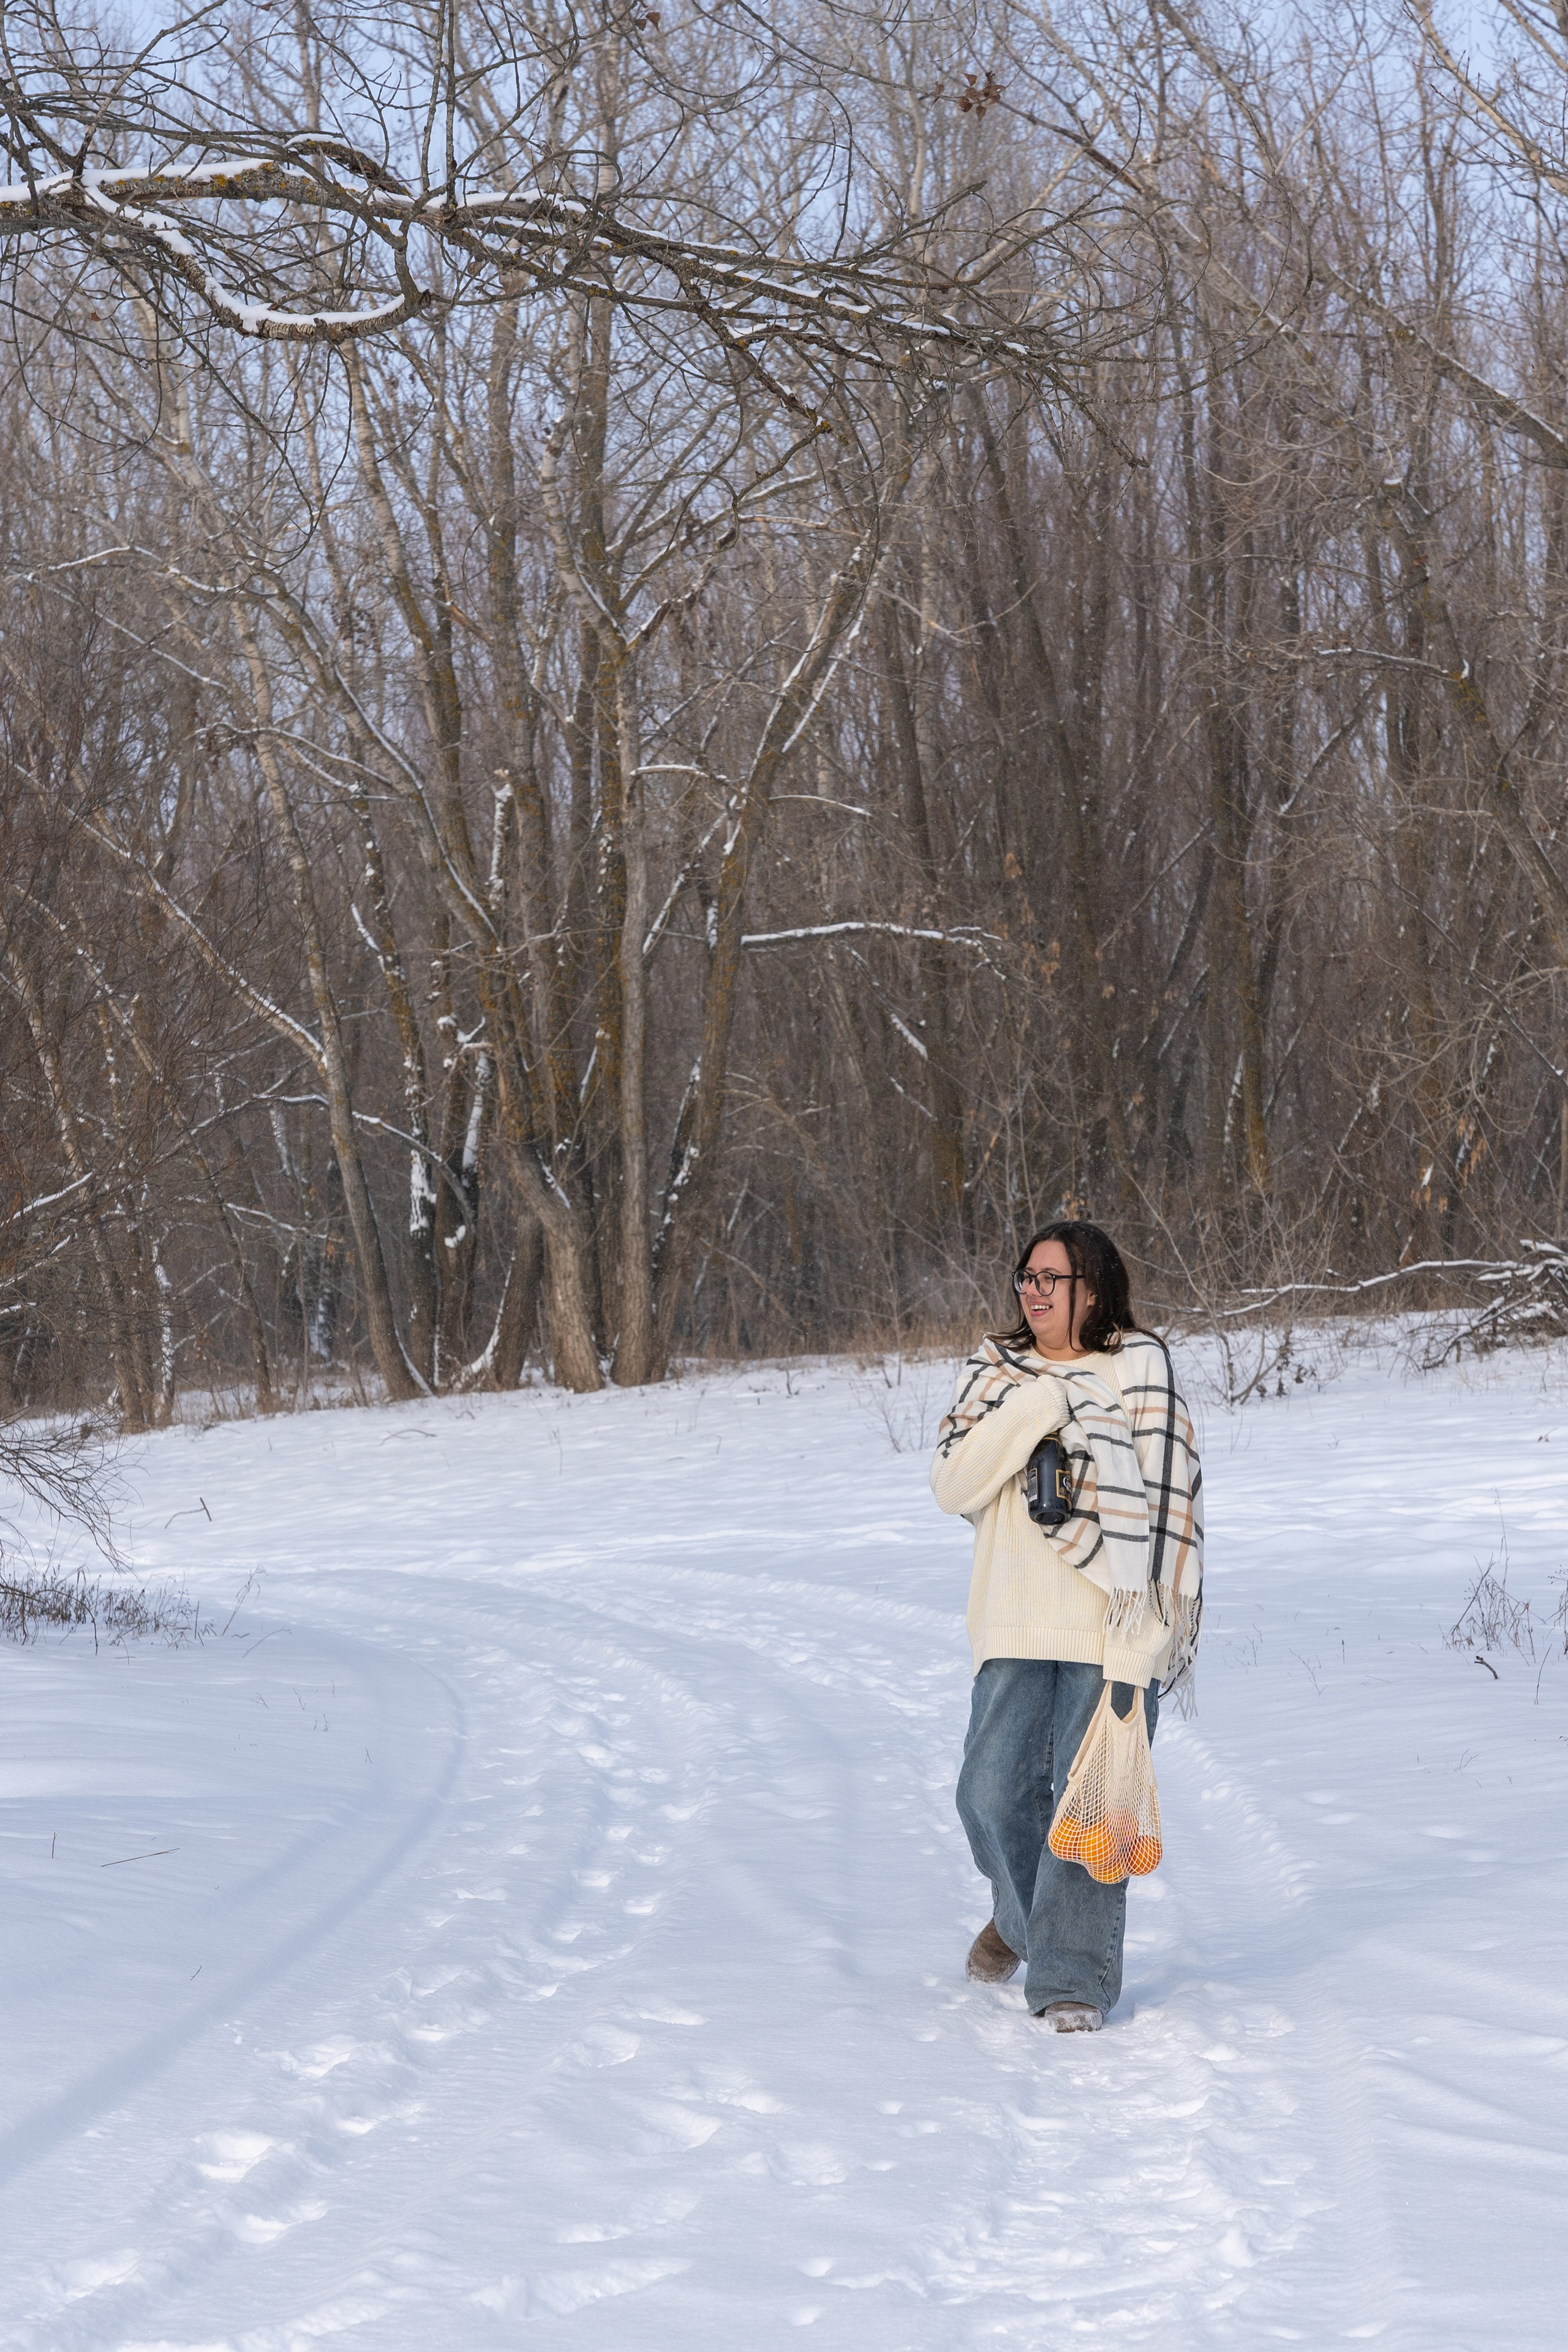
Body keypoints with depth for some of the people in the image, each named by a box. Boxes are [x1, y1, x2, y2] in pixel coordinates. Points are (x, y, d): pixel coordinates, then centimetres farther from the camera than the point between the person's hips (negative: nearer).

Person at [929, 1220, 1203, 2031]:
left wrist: (1141, 1633, -11)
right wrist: (1031, 1410, -12)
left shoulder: (1139, 1369, -1)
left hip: (1108, 1626, -3)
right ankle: (1019, 1914, 31)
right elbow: (951, 1485, 0)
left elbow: (1167, 1495, -4)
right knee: (993, 1792, 2)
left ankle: (1074, 1977, 5)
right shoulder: (995, 1372, 10)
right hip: (1015, 1624, 3)